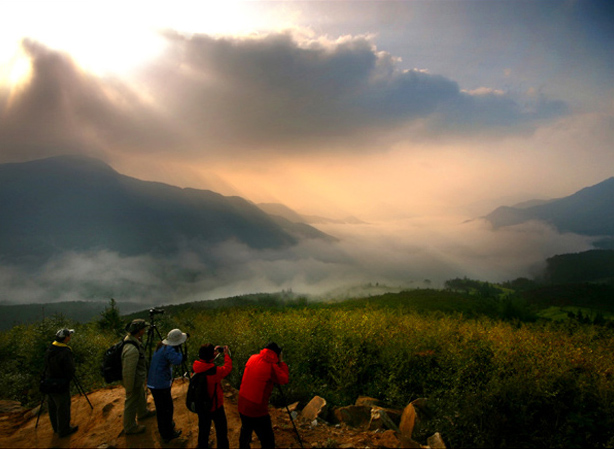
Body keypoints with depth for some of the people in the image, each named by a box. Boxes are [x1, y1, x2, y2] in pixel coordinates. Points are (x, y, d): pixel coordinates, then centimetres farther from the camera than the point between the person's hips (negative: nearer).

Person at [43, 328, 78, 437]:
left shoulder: (50, 349, -2)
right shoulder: (66, 352, -26)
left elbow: (46, 366, 9)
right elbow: (70, 371, -21)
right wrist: (68, 378, -1)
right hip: (61, 386, -8)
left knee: (53, 407, 21)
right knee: (63, 407, 8)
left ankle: (56, 427, 39)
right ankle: (64, 430, 21)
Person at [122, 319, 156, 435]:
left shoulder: (132, 339, -7)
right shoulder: (131, 349, -38)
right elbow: (128, 372, -31)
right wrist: (129, 389, -20)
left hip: (139, 378, 10)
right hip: (134, 381, -10)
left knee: (141, 396, 31)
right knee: (131, 403, 12)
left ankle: (143, 413, 57)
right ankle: (130, 428, 32)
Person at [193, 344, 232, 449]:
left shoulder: (195, 367, -17)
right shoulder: (215, 371, -31)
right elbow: (228, 368, -13)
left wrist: (214, 352, 7)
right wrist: (226, 354, -1)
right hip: (215, 406, -5)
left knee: (203, 430, 24)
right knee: (221, 432, 16)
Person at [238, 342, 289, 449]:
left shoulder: (253, 358, -1)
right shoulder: (271, 366, -21)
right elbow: (284, 379, -8)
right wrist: (281, 362, -3)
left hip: (242, 406, 7)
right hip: (257, 410, -7)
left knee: (246, 431, 29)